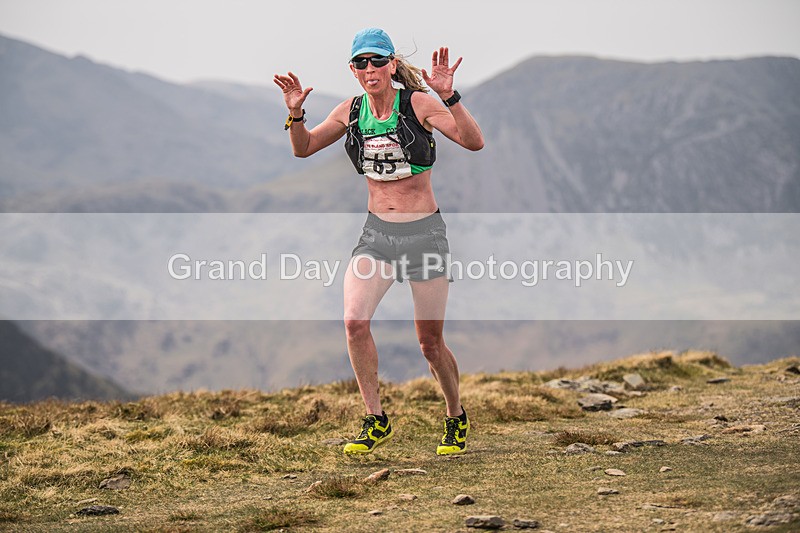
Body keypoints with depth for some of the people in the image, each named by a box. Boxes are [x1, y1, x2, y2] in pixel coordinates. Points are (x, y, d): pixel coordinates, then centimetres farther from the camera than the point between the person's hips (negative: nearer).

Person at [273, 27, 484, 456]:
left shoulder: (418, 103, -9)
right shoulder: (351, 112, 4)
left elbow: (474, 142, -19)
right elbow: (302, 148, 15)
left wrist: (448, 96, -31)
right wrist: (295, 113, -4)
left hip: (424, 231, -3)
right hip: (376, 231, 3)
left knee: (430, 343, 2)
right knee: (354, 321, -19)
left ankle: (457, 419, 27)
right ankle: (376, 421, -7)